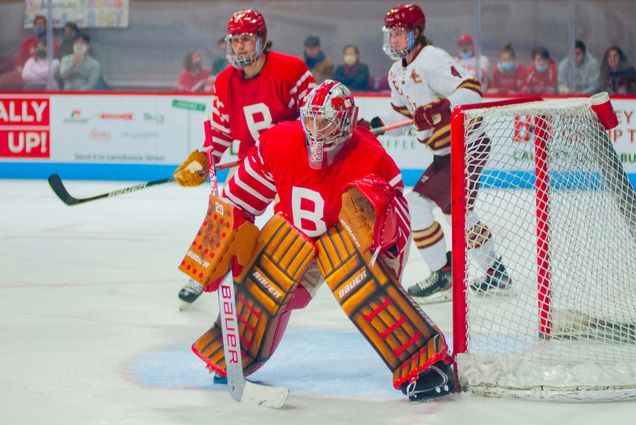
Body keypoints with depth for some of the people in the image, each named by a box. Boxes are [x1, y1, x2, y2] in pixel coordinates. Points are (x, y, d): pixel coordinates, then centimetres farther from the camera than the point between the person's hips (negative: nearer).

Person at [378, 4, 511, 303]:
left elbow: (471, 91, -29)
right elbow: (401, 106, 26)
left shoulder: (432, 60, -20)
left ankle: (444, 277, -5)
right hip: (446, 153, 10)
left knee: (417, 204, -13)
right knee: (460, 211, 17)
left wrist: (438, 108, -43)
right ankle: (495, 273, 30)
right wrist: (374, 124, 12)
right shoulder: (398, 72, 10)